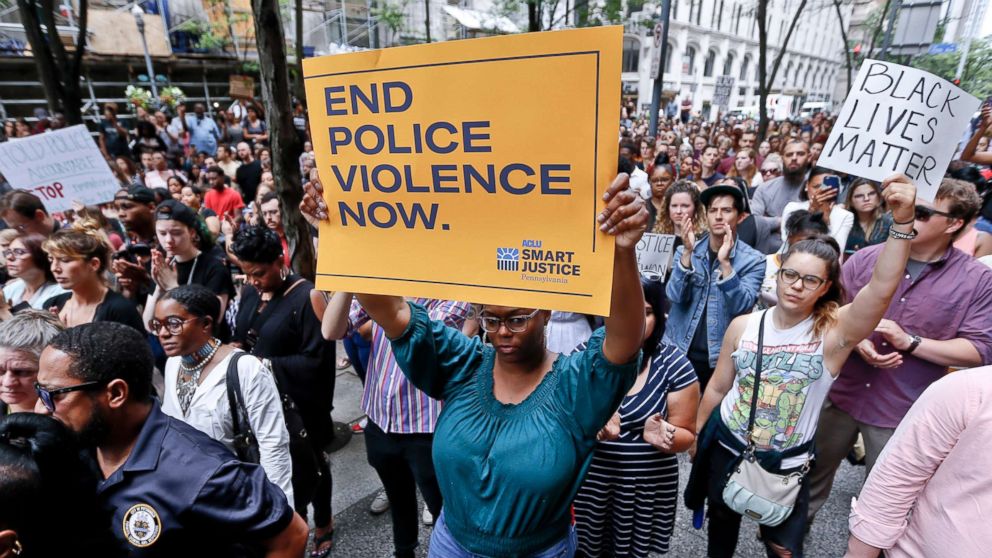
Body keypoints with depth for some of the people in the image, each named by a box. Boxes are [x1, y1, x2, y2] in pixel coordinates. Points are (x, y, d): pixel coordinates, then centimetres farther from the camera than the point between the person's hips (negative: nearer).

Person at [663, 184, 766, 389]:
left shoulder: (753, 260, -5)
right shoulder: (685, 251, 1)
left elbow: (742, 306, -17)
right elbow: (675, 296, -12)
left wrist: (725, 263, -28)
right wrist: (688, 252, -23)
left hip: (721, 358, -1)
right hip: (678, 351, 2)